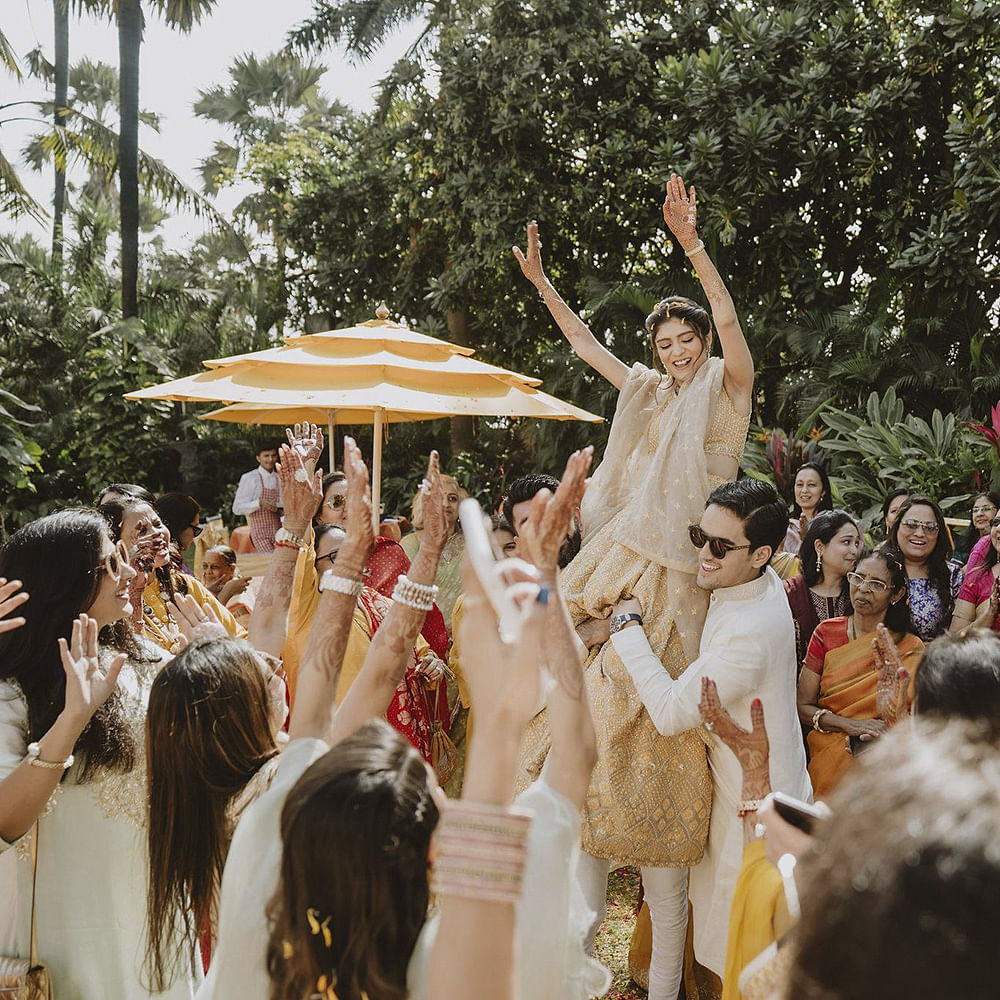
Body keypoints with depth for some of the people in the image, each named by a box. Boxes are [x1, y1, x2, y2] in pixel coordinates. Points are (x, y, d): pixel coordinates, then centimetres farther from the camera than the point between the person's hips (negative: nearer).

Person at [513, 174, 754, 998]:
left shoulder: (727, 388, 0)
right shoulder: (652, 393, 16)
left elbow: (731, 325, -18)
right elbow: (584, 343, 20)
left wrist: (694, 244, -27)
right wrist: (541, 281, 16)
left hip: (677, 572, -6)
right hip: (624, 550, 7)